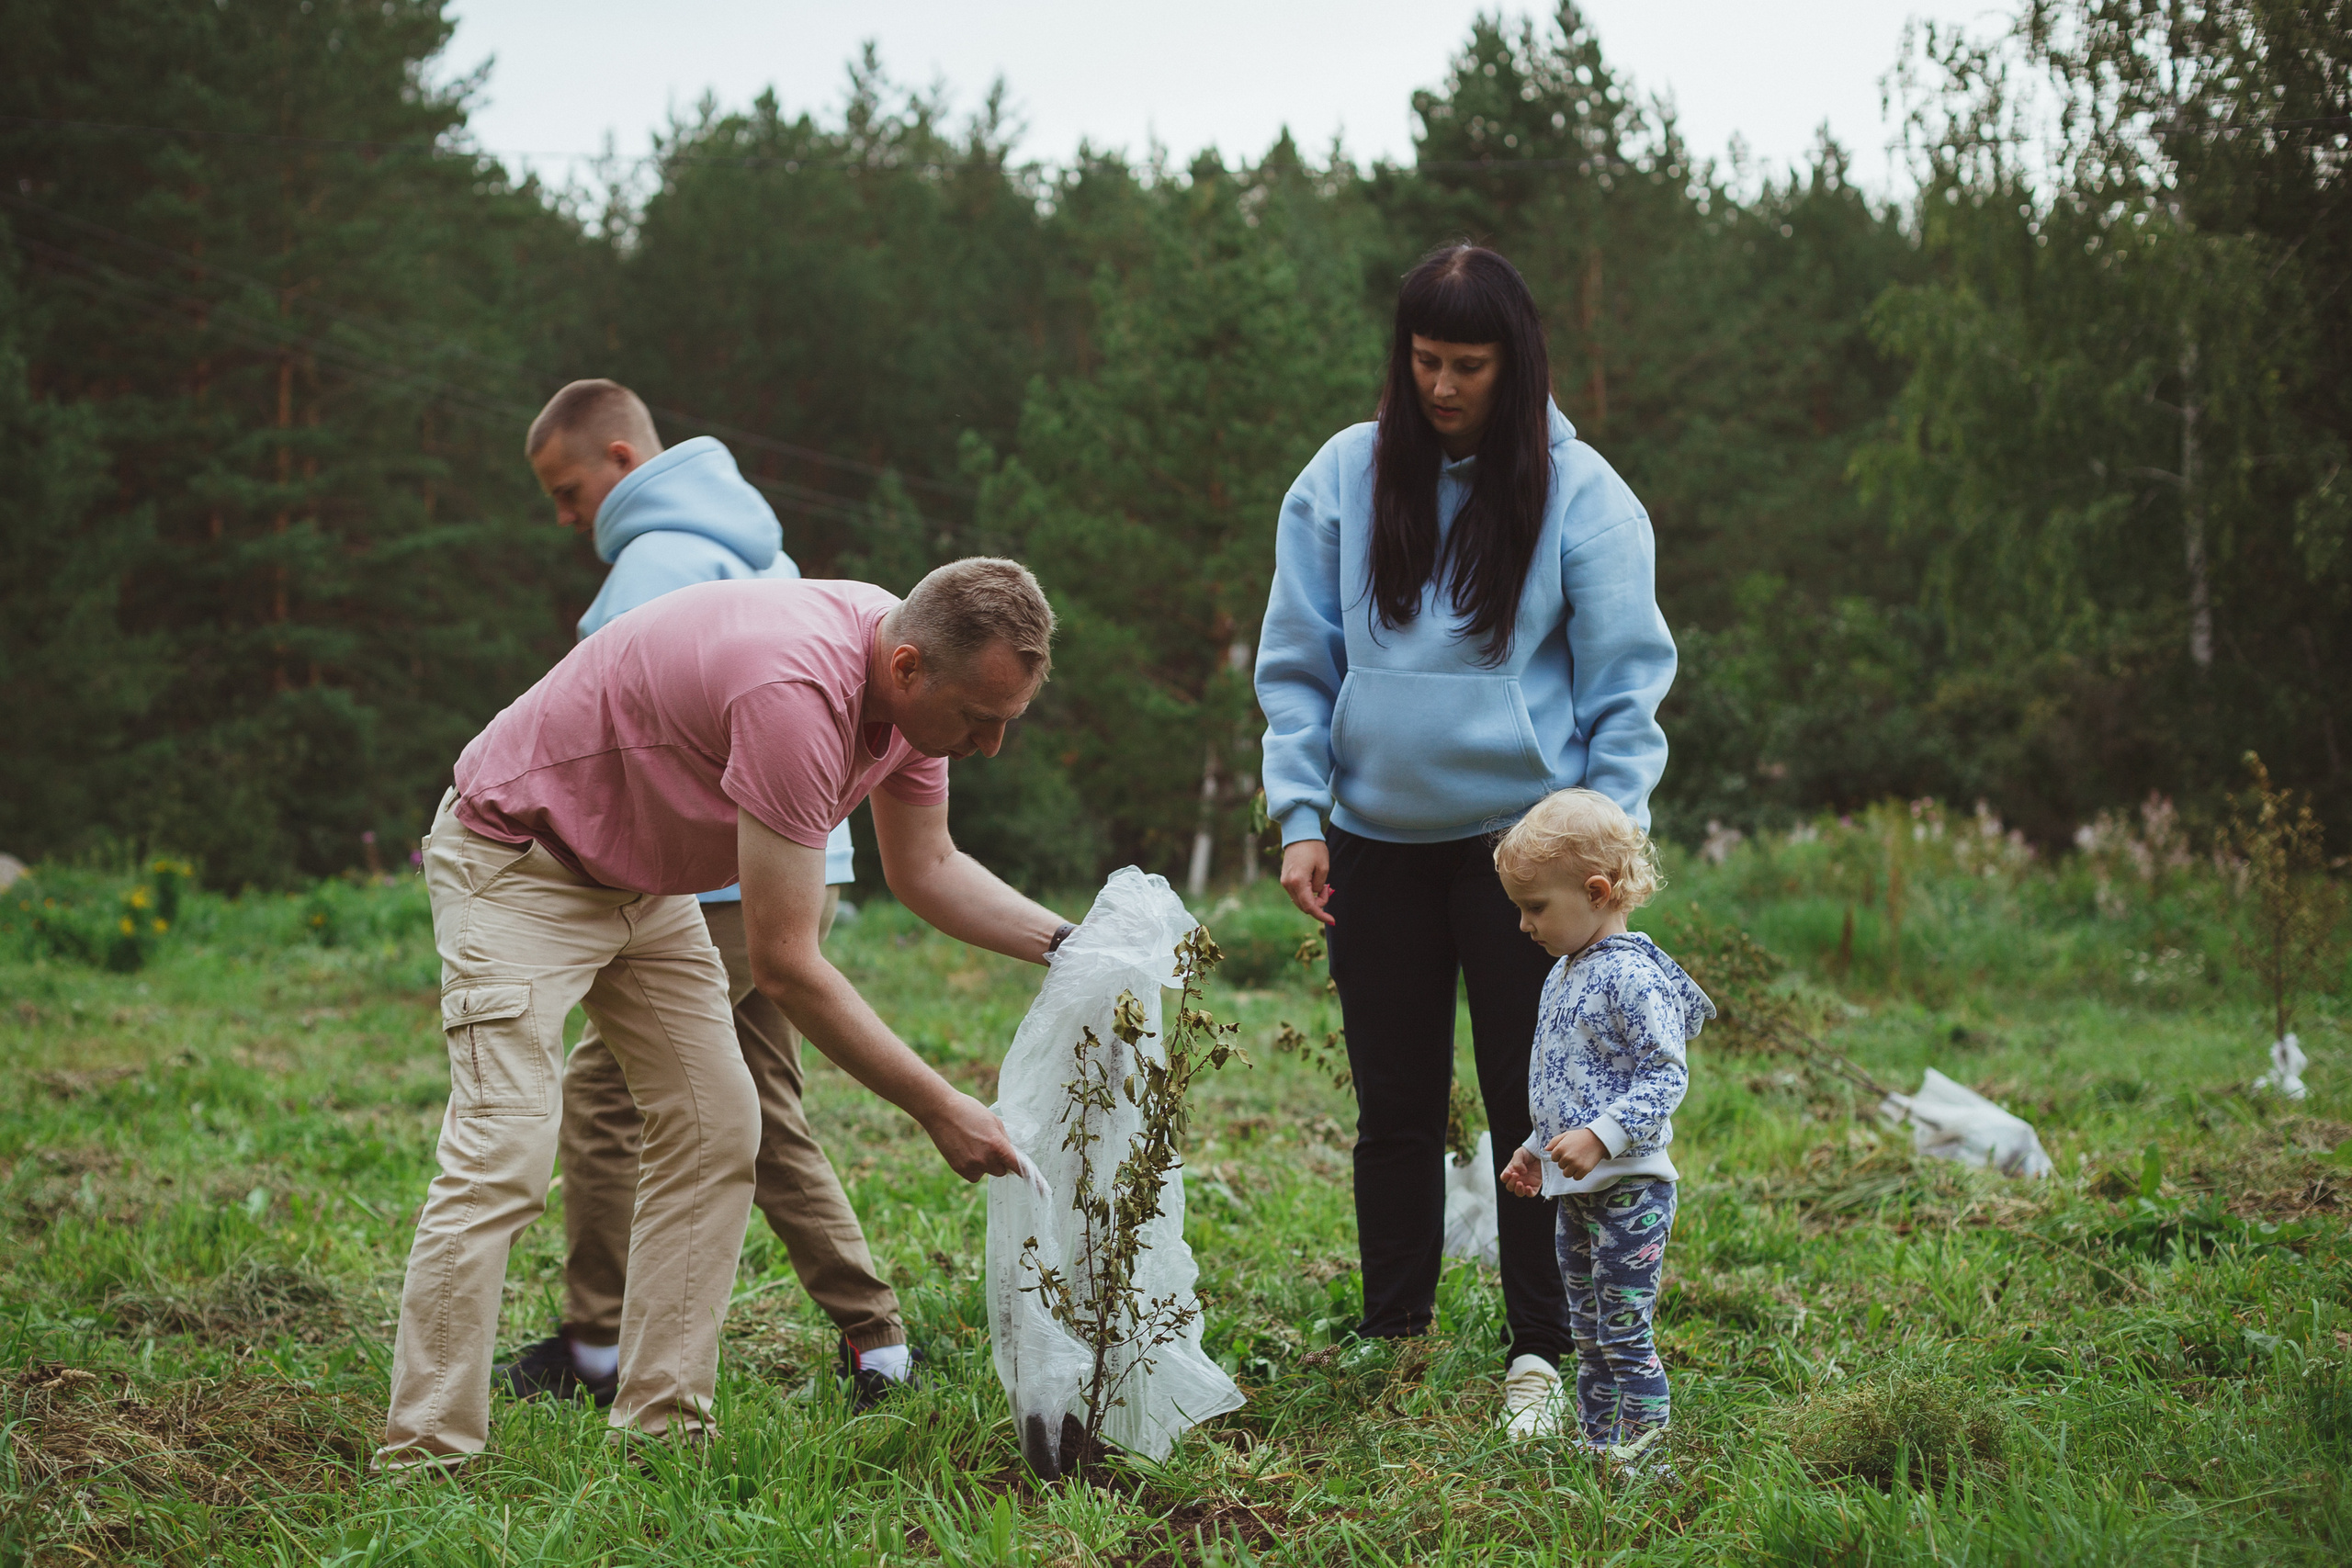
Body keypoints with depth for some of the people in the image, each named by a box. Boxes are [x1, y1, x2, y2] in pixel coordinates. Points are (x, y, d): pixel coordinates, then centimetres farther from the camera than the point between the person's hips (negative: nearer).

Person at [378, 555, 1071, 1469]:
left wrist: (1067, 943, -7)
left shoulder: (918, 681, -9)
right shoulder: (797, 691, -37)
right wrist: (937, 1110, -27)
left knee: (714, 1135, 3)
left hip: (645, 880, 9)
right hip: (514, 857, -9)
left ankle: (660, 1424, 7)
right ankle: (424, 1456, -14)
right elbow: (784, 965, -32)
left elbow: (925, 869, 7)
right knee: (504, 1156, -18)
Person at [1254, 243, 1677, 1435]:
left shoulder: (1580, 494, -4)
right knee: (1394, 1107, 10)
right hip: (1377, 842, 3)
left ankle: (1537, 1356, 11)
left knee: (1531, 1108, 2)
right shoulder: (1345, 477, 3)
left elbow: (1625, 686, -1)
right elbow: (1298, 664, 7)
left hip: (1522, 836, -2)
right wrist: (1298, 818, -1)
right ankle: (1391, 1341, 20)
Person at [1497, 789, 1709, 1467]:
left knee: (1624, 1334, -6)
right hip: (1576, 1191, 10)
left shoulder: (1631, 976, -17)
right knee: (1588, 1335, 15)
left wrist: (1600, 1137, -28)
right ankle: (1597, 1447, 22)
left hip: (1629, 1188, -10)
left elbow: (1666, 1077, -21)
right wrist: (1536, 1149, 23)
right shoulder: (1563, 976, 14)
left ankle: (1641, 1449, 1)